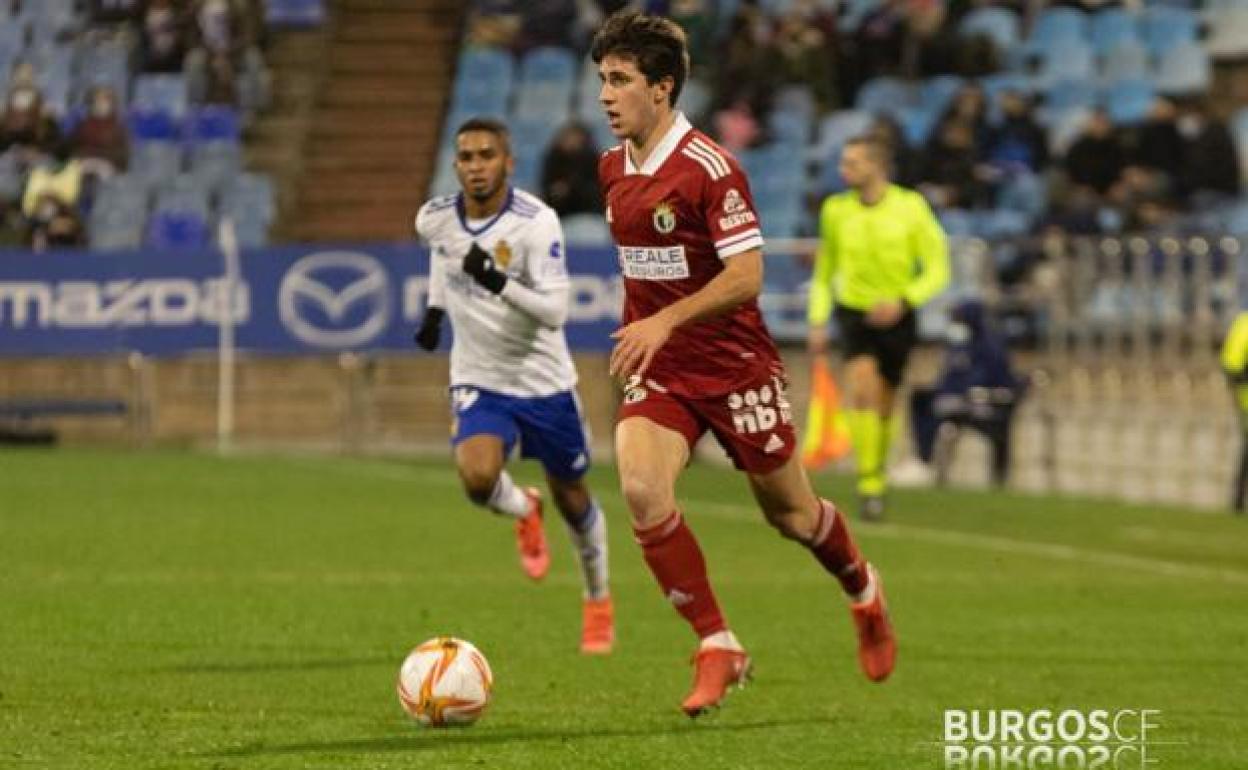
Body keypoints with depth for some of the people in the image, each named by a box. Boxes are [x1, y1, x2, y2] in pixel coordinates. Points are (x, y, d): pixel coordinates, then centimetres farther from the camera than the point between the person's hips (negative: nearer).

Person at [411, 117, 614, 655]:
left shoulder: (536, 222, -21)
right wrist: (435, 308, 16)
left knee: (571, 499, 12)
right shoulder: (435, 218, -8)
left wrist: (499, 283, -42)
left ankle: (598, 600, 40)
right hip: (479, 382, 2)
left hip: (544, 382, -2)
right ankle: (523, 511, 12)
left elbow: (555, 311, -28)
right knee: (478, 478, -26)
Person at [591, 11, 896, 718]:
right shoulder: (612, 168, 5)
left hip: (735, 367, -5)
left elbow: (747, 275, -24)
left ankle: (865, 593, 44)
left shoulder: (709, 168, -18)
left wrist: (665, 321, -32)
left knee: (791, 513, 10)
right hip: (659, 370, 5)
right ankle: (718, 648, -11)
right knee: (641, 488, -21)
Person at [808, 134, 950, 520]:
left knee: (883, 406, 10)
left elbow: (938, 269, -6)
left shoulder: (910, 207, -10)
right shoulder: (835, 210, -2)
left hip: (895, 317, 0)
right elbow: (824, 271, 11)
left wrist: (903, 302, -21)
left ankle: (878, 471, 37)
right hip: (853, 312, 0)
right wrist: (817, 322, 3)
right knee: (862, 390, -23)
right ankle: (869, 484, -20)